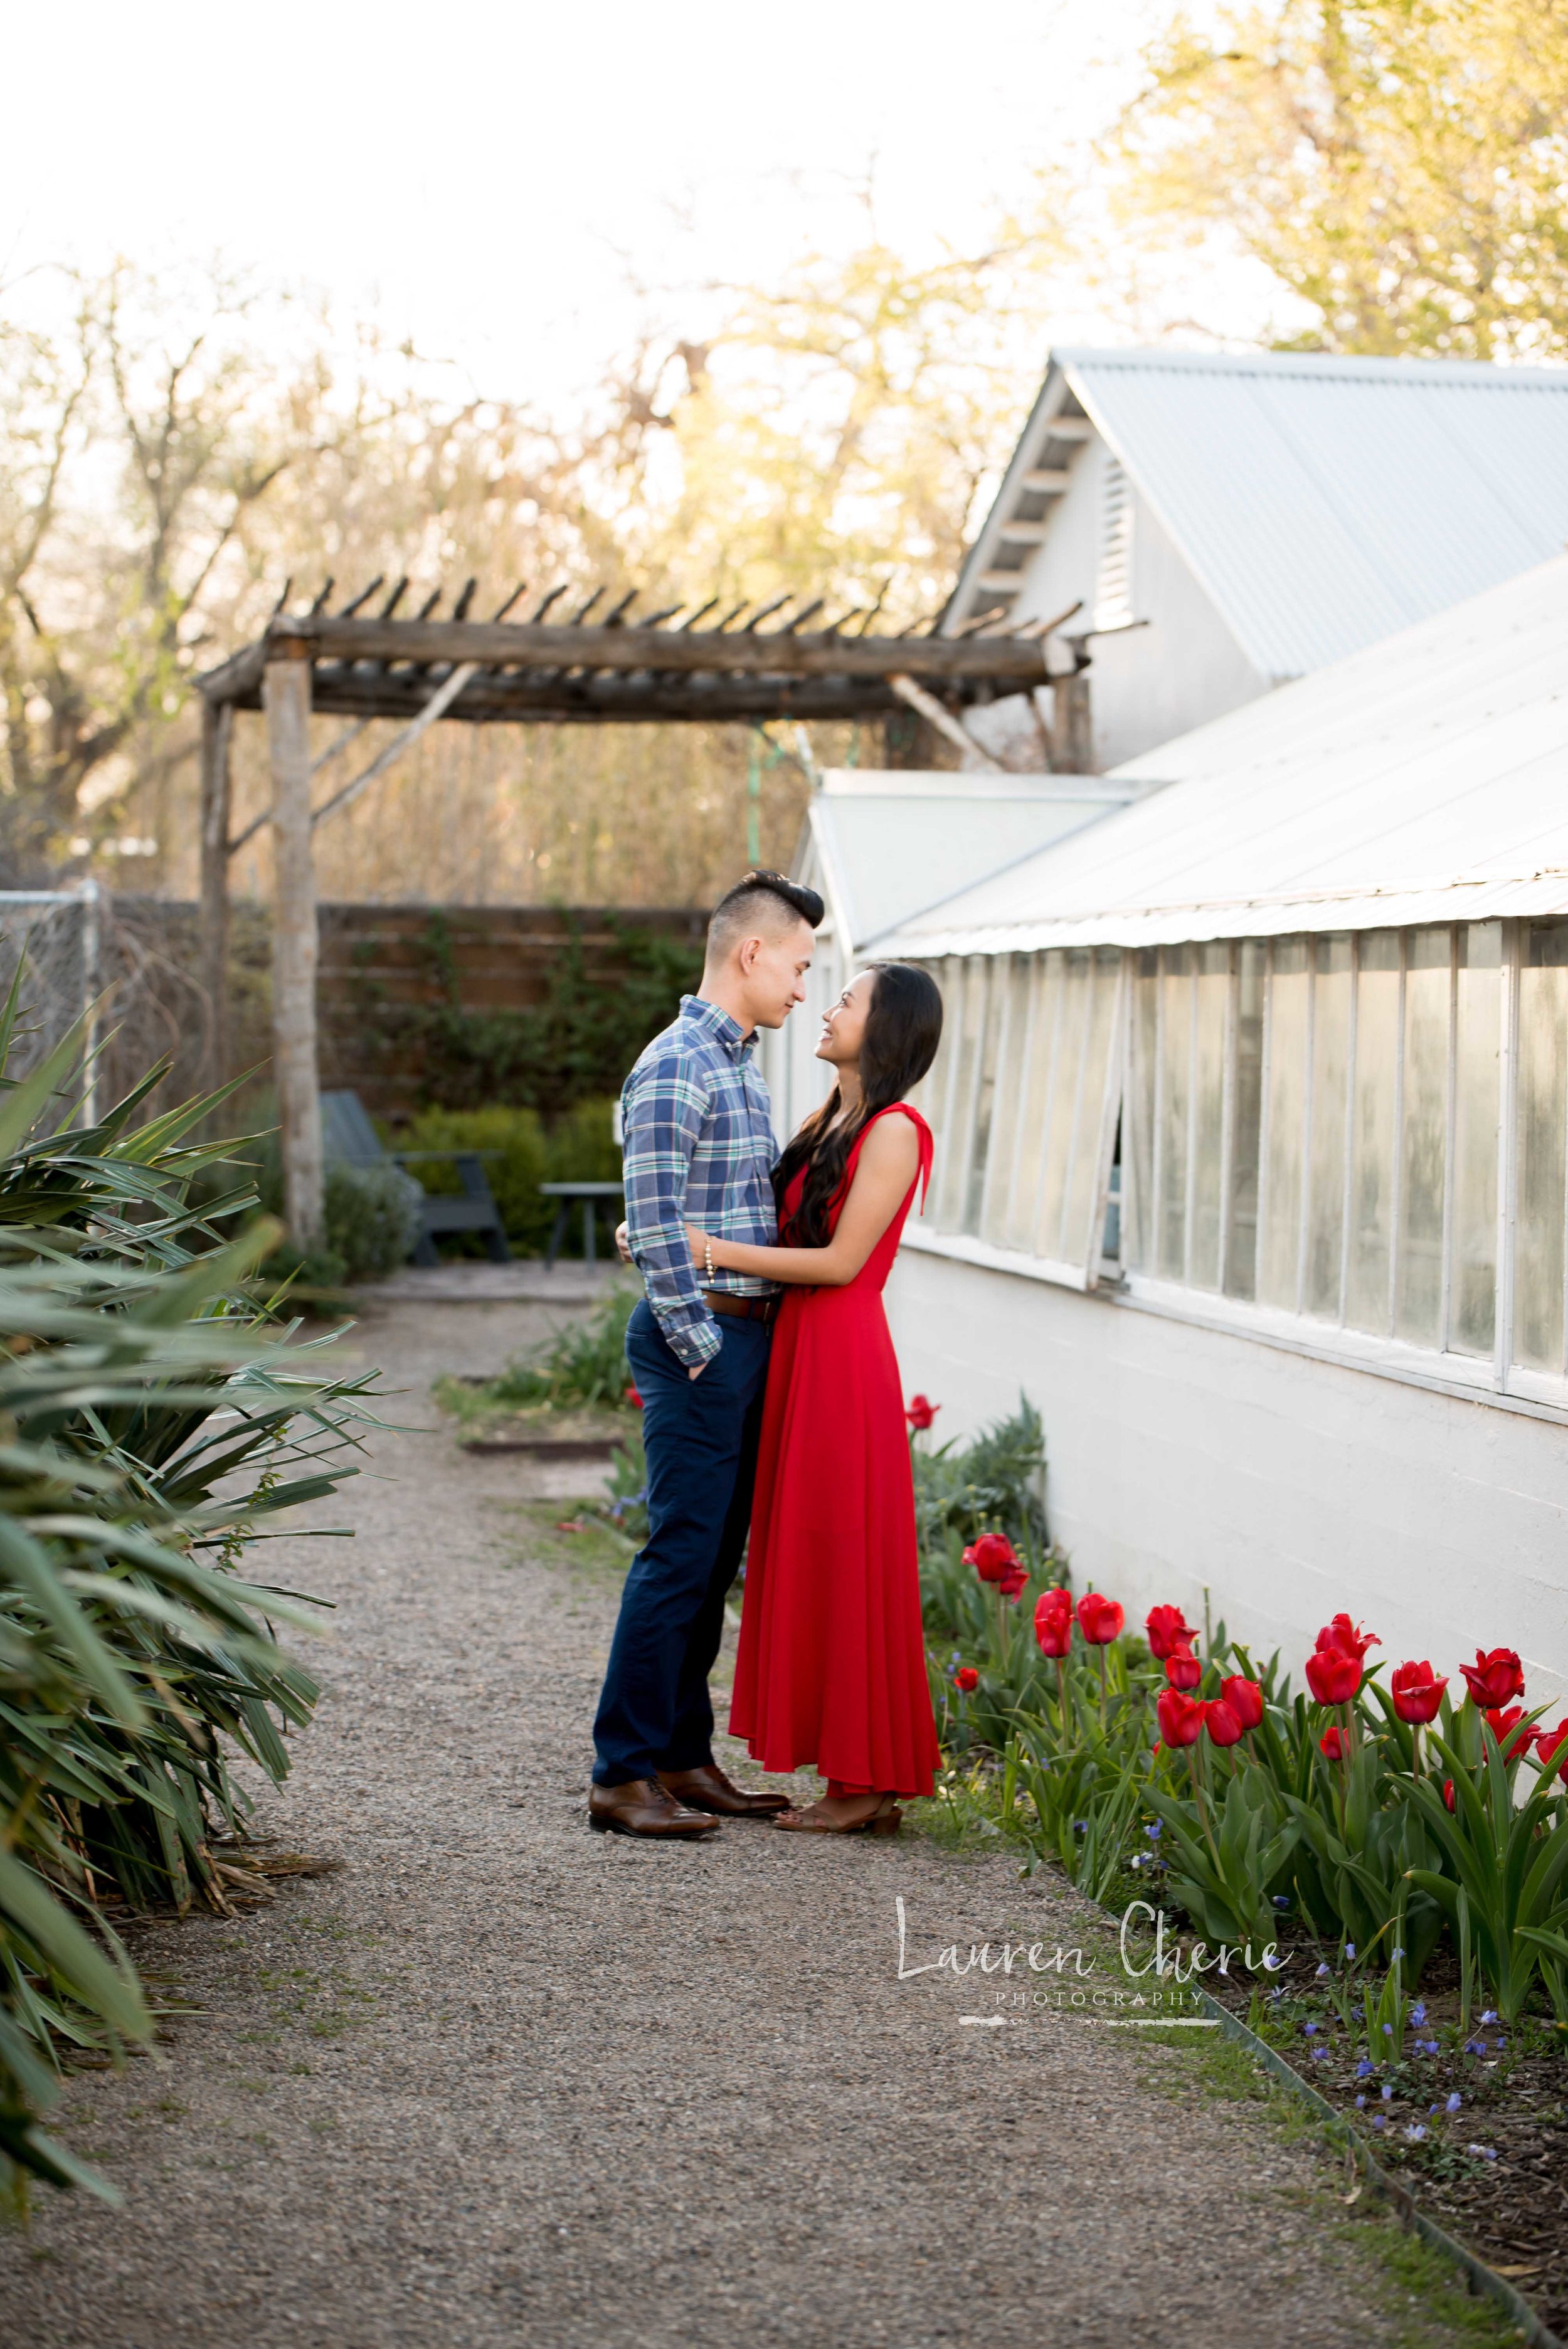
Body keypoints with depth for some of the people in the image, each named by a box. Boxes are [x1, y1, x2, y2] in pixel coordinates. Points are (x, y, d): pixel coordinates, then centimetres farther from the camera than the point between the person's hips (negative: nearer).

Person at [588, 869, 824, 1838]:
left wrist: (754, 1338, 16)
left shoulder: (741, 1062, 17)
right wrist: (701, 1346, -17)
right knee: (681, 1555, -7)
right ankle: (624, 1774, -2)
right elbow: (655, 1225, -19)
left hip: (747, 1337, 10)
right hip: (701, 1335, -9)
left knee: (716, 1558, 12)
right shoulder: (676, 1066, -14)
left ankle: (685, 1757, 20)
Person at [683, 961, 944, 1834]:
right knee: (807, 1560, 10)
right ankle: (852, 1772, 16)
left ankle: (865, 1783, 4)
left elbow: (841, 1259, -16)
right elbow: (779, 1228, 18)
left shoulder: (893, 1132, -11)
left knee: (843, 1561, -4)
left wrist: (711, 1251, -15)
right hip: (799, 1353, 9)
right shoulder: (829, 1123, 16)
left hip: (844, 1360, -9)